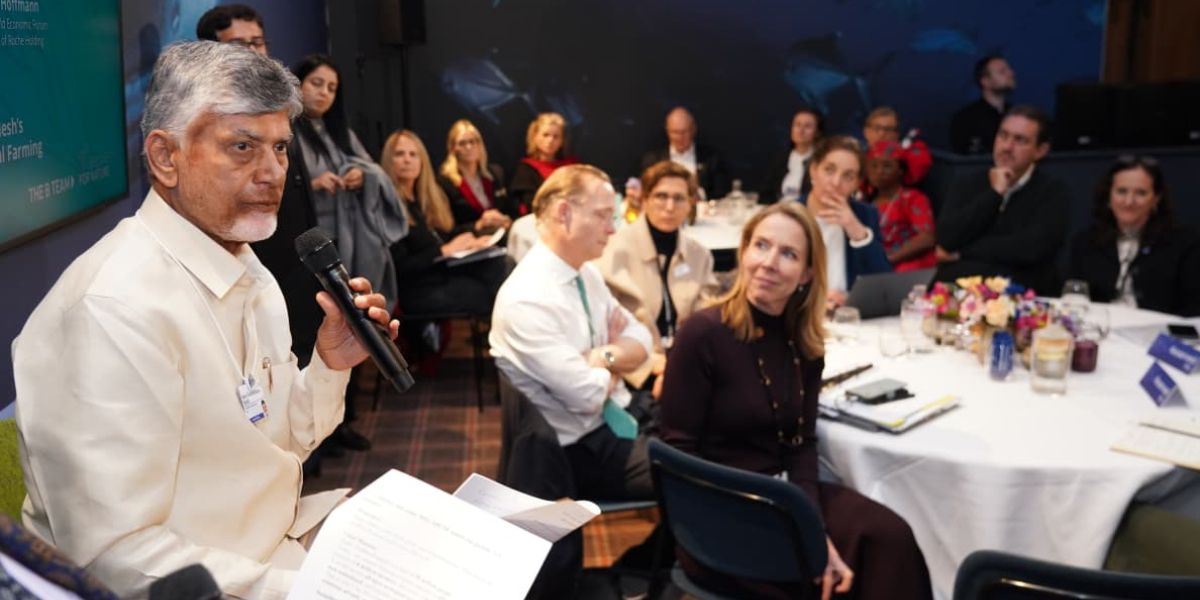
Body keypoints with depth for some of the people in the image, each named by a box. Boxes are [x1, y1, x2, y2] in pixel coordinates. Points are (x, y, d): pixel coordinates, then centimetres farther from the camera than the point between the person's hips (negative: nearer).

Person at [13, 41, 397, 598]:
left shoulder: (248, 271, 5)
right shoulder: (114, 310, -23)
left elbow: (272, 448, 9)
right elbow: (117, 554, -24)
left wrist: (329, 366, -7)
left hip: (284, 546, 8)